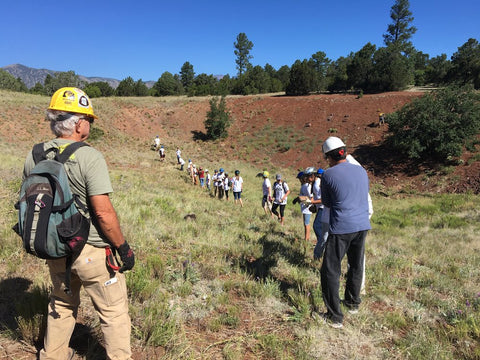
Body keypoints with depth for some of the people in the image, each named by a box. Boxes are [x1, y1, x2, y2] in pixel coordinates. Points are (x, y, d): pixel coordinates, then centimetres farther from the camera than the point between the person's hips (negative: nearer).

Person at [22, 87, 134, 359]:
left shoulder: (35, 156, 0)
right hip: (92, 251, -7)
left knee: (61, 305, 29)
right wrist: (123, 247, -12)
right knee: (114, 311, 12)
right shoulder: (89, 156, -21)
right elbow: (103, 212, -24)